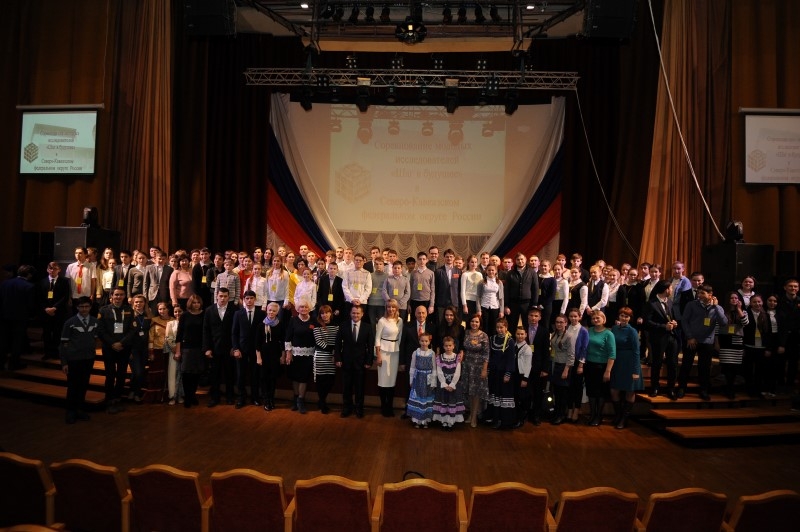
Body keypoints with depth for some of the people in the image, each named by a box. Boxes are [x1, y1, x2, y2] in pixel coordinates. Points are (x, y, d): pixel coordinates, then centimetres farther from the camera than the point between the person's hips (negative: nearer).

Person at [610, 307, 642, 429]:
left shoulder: (632, 331, -12)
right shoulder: (614, 328, 3)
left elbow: (636, 351, -13)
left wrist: (635, 371, -17)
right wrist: (610, 365, 3)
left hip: (629, 364, -5)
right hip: (616, 363, 5)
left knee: (630, 392, 8)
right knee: (614, 391, 7)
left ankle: (624, 419, 21)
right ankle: (617, 415, 27)